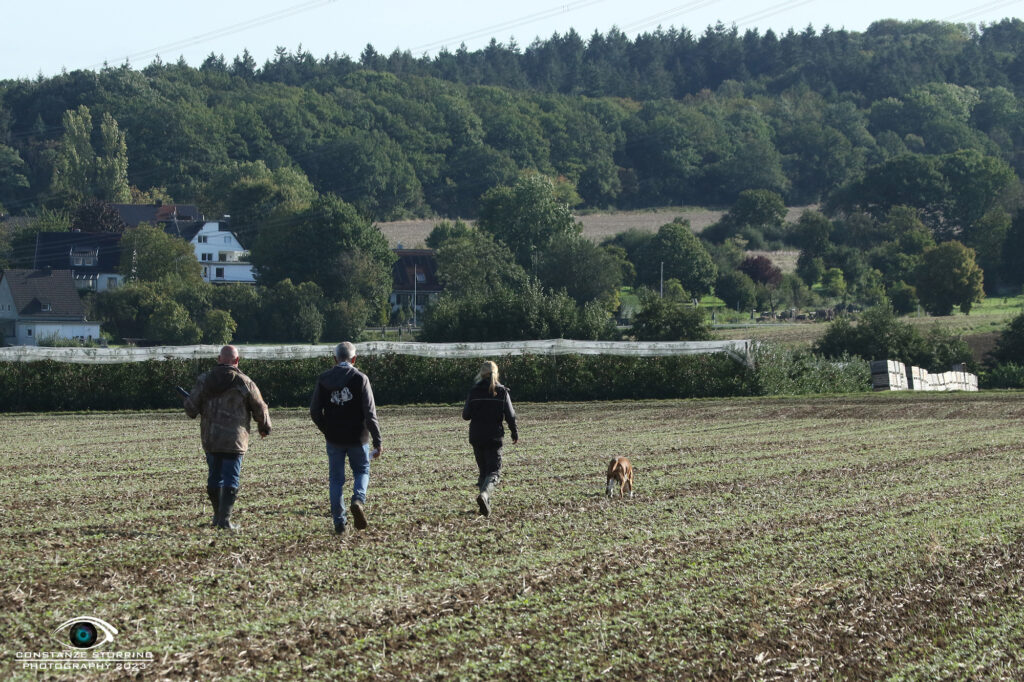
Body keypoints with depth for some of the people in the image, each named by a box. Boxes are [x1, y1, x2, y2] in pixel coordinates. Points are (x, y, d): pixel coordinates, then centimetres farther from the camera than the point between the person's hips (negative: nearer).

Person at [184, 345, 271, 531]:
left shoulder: (204, 380, 1)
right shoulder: (244, 383, -6)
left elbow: (190, 406, 0)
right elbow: (260, 409, 2)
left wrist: (193, 414, 25)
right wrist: (265, 428, 21)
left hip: (209, 439, 3)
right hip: (234, 441, -3)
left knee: (214, 477, 17)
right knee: (230, 480, -1)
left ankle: (218, 515, 27)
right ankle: (224, 519, -8)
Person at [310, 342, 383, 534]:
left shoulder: (323, 379, 0)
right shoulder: (360, 379, -8)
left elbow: (315, 412, 2)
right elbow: (370, 413, -11)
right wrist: (377, 441, -6)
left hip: (334, 439, 2)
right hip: (357, 437, -2)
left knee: (336, 479, 11)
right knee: (361, 471, 19)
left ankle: (339, 522, 8)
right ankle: (358, 500, -10)